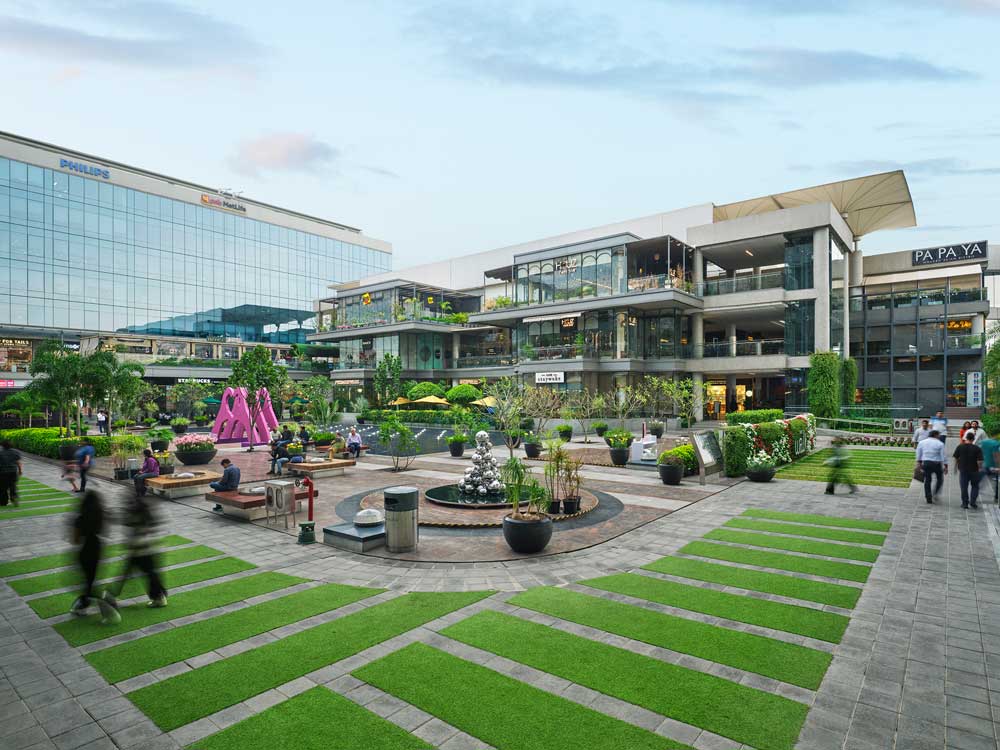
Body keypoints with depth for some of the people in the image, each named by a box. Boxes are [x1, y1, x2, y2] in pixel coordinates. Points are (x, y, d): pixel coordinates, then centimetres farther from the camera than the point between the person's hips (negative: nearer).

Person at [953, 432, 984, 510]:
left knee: (964, 487, 7)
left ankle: (965, 503, 9)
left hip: (963, 470, 1)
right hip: (974, 470, -1)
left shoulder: (960, 447, -5)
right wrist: (980, 469, 2)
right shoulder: (977, 449, -10)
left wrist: (956, 467, 13)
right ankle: (972, 502, 7)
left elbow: (956, 458, 0)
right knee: (975, 486, 15)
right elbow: (979, 461, -13)